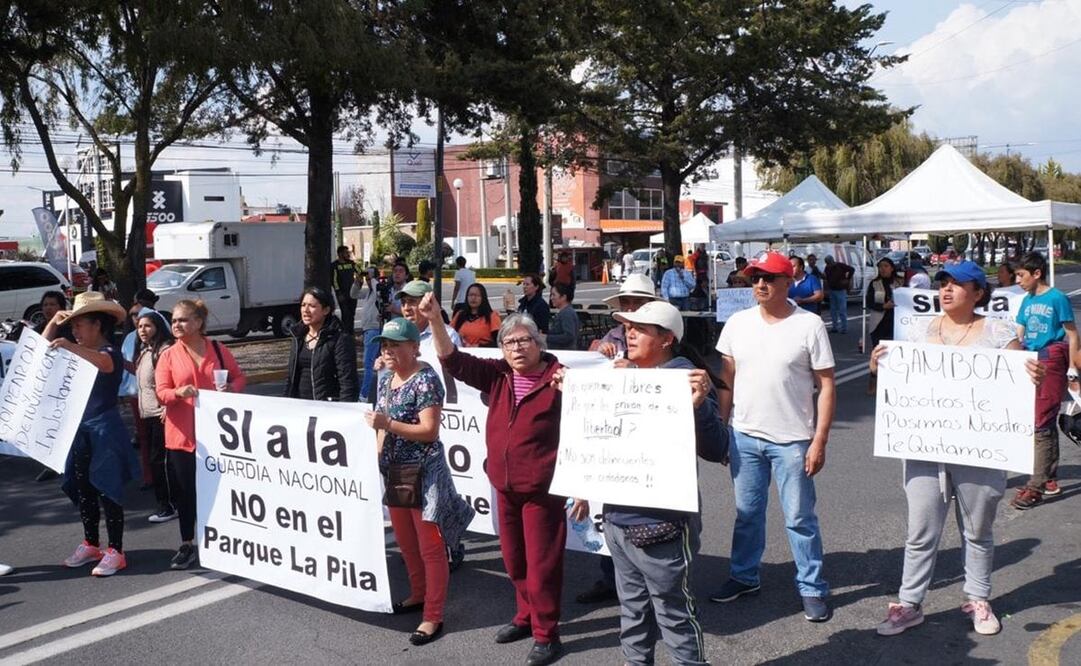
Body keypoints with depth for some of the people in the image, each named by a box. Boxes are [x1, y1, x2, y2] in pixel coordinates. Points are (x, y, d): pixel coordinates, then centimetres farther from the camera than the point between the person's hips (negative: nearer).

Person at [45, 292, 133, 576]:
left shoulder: (110, 351, -11)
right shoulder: (79, 351, 13)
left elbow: (103, 362, -35)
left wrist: (71, 347, -49)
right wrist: (54, 322, 8)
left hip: (105, 432, -8)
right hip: (80, 430, 8)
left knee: (107, 491, -4)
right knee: (83, 489, 14)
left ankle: (115, 552, 2)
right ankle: (90, 545, 26)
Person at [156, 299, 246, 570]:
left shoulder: (218, 349, 4)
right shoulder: (168, 356, 2)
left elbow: (239, 377, 10)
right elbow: (161, 393, -3)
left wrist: (230, 388, -12)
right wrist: (178, 392, -24)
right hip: (182, 434, 0)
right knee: (185, 491, 5)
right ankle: (187, 545, 18)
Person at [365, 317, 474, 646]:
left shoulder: (425, 379, -17)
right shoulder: (386, 379, 8)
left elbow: (430, 431, -22)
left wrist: (388, 424, -26)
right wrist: (378, 458, 9)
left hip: (424, 474, -9)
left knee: (430, 547, 0)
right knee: (405, 541, 21)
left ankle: (433, 617, 8)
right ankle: (418, 594, 40)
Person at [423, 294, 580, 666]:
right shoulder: (497, 376, 3)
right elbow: (453, 361, 0)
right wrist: (435, 320, -14)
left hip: (543, 488, -6)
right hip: (505, 486, 6)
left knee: (542, 563, 2)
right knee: (514, 561, 19)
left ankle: (546, 635, 16)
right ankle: (526, 617, 38)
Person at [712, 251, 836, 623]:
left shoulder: (809, 325, -9)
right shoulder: (738, 323, 2)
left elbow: (826, 386, -7)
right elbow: (726, 378, 9)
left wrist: (820, 441, -11)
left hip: (792, 441, -3)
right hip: (744, 437, 4)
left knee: (800, 519, 5)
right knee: (747, 513, 16)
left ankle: (812, 588, 19)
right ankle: (744, 577, 31)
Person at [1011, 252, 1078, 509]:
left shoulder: (1057, 298, -7)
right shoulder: (1027, 300, 12)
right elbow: (1019, 336, 17)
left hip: (1051, 364, -7)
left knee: (1042, 425, -9)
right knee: (1047, 424, 14)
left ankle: (1036, 487, -9)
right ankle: (1050, 479, 23)